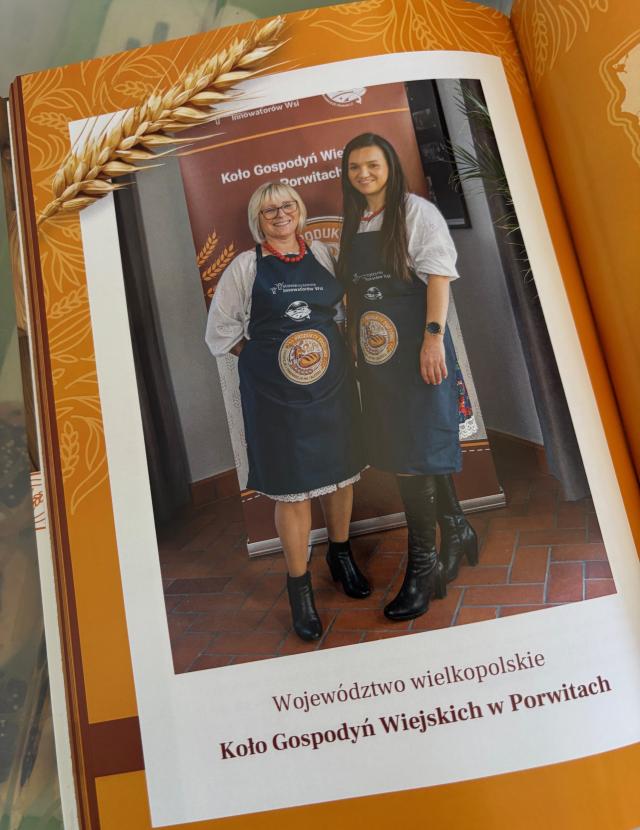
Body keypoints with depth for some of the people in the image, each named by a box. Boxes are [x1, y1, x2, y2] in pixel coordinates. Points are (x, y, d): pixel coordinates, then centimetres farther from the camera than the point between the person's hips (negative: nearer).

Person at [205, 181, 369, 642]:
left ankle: (341, 554, 38)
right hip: (274, 393, -3)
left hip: (332, 383, 4)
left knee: (340, 471, 14)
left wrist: (330, 353, 4)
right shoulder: (245, 266, 1)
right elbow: (221, 332, 4)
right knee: (293, 488, 1)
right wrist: (265, 356, -2)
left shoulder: (322, 254, 9)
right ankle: (299, 586, 18)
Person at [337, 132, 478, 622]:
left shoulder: (415, 211, -2)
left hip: (415, 347, -7)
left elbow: (437, 274, -10)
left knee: (415, 454, -7)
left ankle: (423, 565, 5)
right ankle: (456, 531, 31)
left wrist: (434, 337, -19)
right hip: (375, 352, 7)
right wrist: (356, 345, 14)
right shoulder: (354, 223, 16)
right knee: (398, 449, 11)